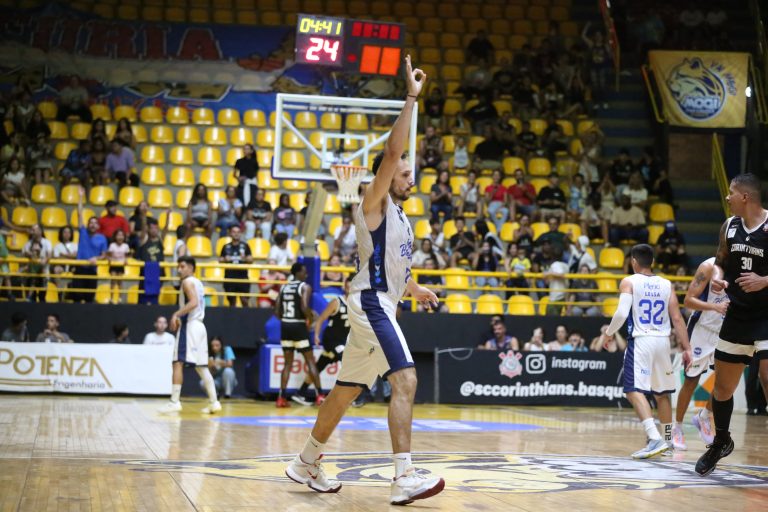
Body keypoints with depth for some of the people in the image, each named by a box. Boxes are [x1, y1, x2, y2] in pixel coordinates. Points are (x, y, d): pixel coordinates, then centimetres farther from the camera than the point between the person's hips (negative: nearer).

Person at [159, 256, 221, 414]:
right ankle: (214, 402, 12)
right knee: (201, 367, 12)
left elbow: (193, 302, -23)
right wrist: (180, 317, 21)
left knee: (178, 363, -11)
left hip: (189, 326, -10)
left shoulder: (188, 282, -8)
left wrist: (176, 314, -26)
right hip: (199, 325, 10)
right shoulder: (197, 283, 20)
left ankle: (174, 402, -16)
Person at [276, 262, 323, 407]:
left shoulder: (283, 287, 12)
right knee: (310, 361, 2)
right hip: (298, 326, -5)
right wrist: (311, 319, -2)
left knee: (288, 363, 11)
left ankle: (281, 397, 3)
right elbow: (305, 307, -20)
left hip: (285, 326, 5)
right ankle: (319, 396, 0)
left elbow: (277, 311, 7)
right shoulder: (305, 287, -5)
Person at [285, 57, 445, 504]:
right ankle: (405, 478, -29)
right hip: (371, 303, -10)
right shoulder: (375, 204, -5)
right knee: (405, 380, -22)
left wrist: (413, 288, 18)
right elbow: (392, 151, -19)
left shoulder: (400, 217, 21)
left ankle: (307, 463, 29)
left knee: (347, 391, 16)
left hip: (381, 305, 10)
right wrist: (412, 98, -18)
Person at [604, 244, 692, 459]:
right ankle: (668, 440, 30)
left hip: (641, 340, -5)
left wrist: (609, 332, 3)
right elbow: (677, 318, 5)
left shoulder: (629, 282, -1)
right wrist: (686, 348, 6)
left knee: (635, 390, -9)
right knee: (662, 392, 19)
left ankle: (655, 438, -26)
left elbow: (622, 313, -14)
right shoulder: (666, 284, 10)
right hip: (663, 341, 5)